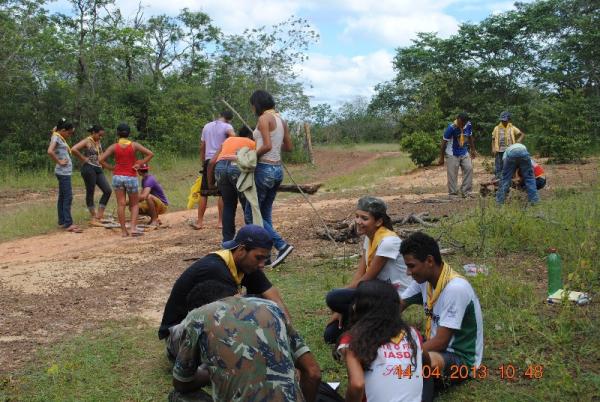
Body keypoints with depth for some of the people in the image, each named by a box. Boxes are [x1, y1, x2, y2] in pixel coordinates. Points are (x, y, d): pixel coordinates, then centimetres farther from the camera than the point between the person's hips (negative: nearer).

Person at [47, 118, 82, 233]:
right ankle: (68, 224, -11)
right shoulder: (56, 137, -12)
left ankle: (62, 222, 19)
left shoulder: (60, 137, 14)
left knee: (62, 197, 13)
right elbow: (50, 151, -27)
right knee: (68, 197, -11)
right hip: (63, 172, -10)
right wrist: (59, 162, -18)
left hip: (65, 172, 10)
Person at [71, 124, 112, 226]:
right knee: (90, 193, 1)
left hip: (98, 169, 8)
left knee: (108, 191, -1)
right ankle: (94, 218, 8)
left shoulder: (99, 142, 16)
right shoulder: (87, 141, -7)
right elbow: (73, 149, -22)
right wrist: (83, 159, -14)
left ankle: (99, 215, 6)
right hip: (89, 169, -8)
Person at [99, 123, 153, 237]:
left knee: (121, 204, 4)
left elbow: (101, 159, -9)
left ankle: (124, 231, 3)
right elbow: (150, 154, -8)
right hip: (131, 177, 0)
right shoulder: (134, 145, -4)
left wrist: (111, 168, 2)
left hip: (118, 177, 1)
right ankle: (133, 228, -4)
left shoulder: (114, 147, -3)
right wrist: (139, 163, -4)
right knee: (134, 205, 11)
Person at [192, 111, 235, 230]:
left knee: (204, 193, 6)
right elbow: (234, 138, -22)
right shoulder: (227, 126, 0)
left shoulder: (207, 126, 17)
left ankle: (199, 221, 6)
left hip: (209, 161, 4)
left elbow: (202, 147, 16)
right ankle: (221, 221, 4)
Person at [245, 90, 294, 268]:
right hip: (277, 169, 9)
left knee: (251, 214, -1)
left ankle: (282, 245, -10)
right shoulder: (281, 119, 12)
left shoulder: (264, 118, -12)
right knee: (265, 214, 14)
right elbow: (289, 147, 17)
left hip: (264, 169, -8)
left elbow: (267, 146, -22)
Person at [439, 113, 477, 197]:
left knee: (469, 169, -3)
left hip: (464, 153, 5)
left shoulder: (468, 125, -7)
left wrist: (473, 150, 17)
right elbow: (444, 142, -14)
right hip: (452, 154, -5)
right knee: (452, 174, -4)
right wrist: (442, 158, -11)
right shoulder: (451, 128, -21)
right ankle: (453, 194, 6)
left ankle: (466, 192, 5)